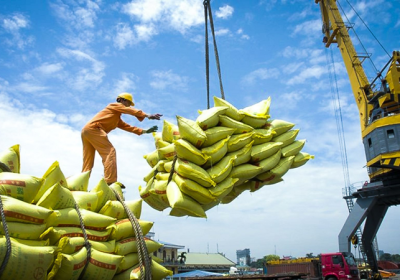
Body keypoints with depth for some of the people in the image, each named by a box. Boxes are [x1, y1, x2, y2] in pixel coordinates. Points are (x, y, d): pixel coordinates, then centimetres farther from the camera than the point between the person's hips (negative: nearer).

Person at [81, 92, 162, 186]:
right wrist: (148, 116, -14)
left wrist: (145, 131, 19)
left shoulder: (117, 119, 33)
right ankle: (110, 182, -26)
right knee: (110, 151, -16)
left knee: (88, 162, 7)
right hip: (93, 128, -10)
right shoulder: (115, 105, 10)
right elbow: (131, 111, -5)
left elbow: (127, 127, 26)